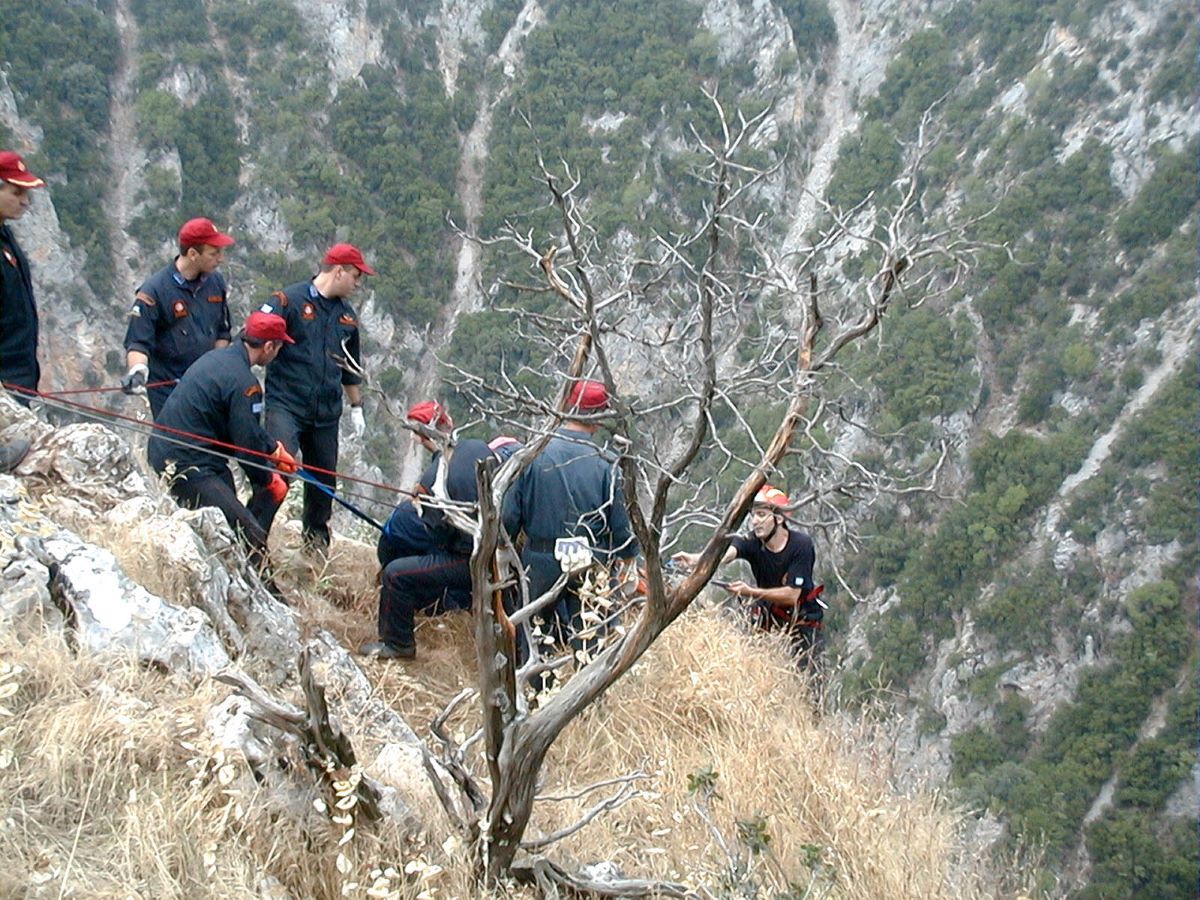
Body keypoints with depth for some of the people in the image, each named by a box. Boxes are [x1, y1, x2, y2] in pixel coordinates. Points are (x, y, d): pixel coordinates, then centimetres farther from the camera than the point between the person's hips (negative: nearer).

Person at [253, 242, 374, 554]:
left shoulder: (347, 316, 15)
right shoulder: (289, 300, -7)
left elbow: (351, 368, 26)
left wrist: (356, 407, 28)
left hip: (326, 414, 6)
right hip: (286, 407, -6)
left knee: (324, 479, 14)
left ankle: (316, 535, 36)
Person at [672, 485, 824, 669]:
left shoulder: (801, 545, -22)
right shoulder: (752, 542, -16)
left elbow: (792, 595, -24)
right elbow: (725, 553, -38)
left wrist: (751, 592, -32)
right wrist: (695, 559, -59)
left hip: (802, 621, -3)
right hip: (768, 617, 3)